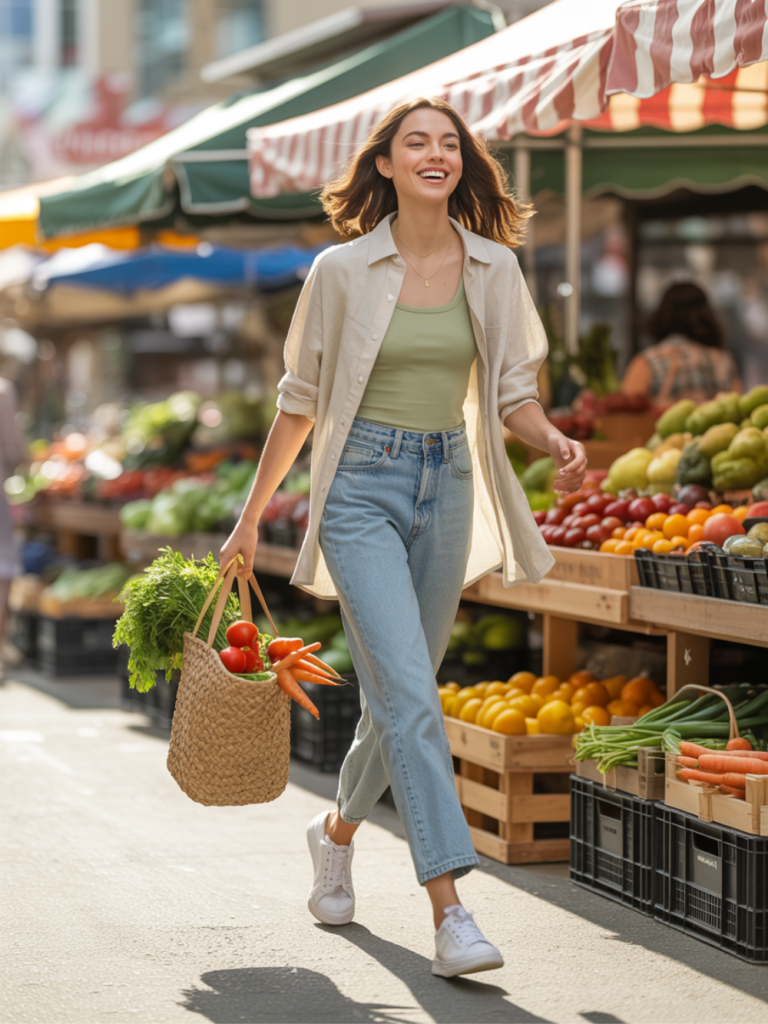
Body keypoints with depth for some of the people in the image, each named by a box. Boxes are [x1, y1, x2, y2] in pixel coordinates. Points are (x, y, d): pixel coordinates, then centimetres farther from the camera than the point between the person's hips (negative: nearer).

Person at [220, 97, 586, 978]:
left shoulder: (493, 268, 4)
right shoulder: (342, 271, -4)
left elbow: (511, 392, 10)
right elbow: (300, 401, 4)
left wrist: (557, 442, -12)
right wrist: (251, 515, 8)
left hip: (448, 486, 4)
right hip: (362, 485, -4)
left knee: (399, 694, 14)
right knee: (408, 692, -16)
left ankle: (337, 832, 43)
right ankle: (450, 914, -19)